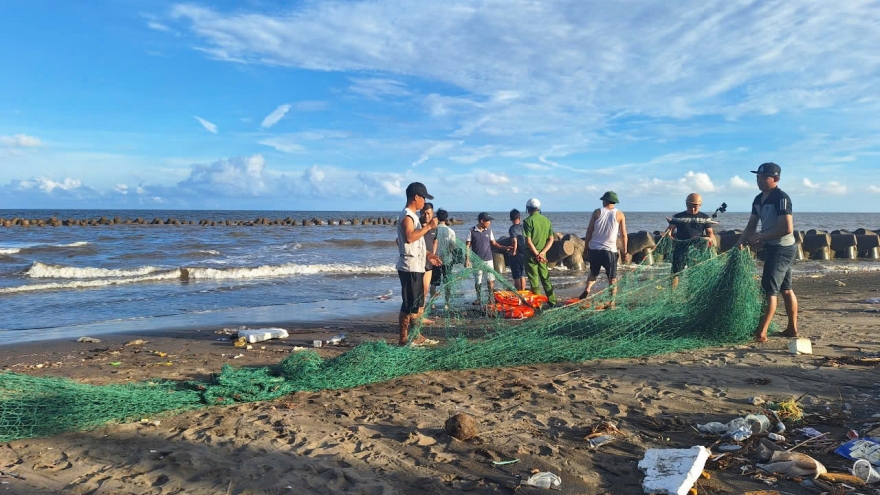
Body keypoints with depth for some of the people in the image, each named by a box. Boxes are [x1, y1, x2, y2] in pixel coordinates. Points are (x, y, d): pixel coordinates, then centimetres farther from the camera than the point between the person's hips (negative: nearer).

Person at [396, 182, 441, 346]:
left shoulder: (412, 216, 18)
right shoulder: (407, 215, -13)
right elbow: (409, 237, -28)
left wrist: (428, 254, 18)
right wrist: (428, 227, -22)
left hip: (417, 267, 10)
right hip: (410, 267, -10)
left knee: (418, 303, 15)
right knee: (409, 305, -5)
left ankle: (416, 336, 24)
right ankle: (404, 338, 1)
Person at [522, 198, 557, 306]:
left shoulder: (528, 221, -11)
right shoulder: (547, 220, 6)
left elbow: (528, 241, -17)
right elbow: (551, 239, 2)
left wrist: (536, 254, -12)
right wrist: (542, 253, -4)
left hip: (531, 253, -5)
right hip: (542, 253, 5)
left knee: (534, 279, 2)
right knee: (546, 278, 17)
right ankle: (552, 301, 22)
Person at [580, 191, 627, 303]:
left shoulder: (597, 212, 2)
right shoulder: (620, 215, 1)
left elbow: (589, 230, -1)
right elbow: (623, 235, 1)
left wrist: (586, 245, 8)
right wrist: (624, 250, 9)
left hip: (594, 249, 1)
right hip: (610, 250, -1)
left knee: (594, 273, 20)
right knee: (612, 278, 9)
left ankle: (587, 289, -3)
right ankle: (612, 301, 5)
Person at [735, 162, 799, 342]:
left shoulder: (781, 198, -18)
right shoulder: (758, 199, 9)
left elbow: (787, 228, -26)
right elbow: (751, 226, 11)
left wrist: (760, 237, -20)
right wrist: (740, 243, -4)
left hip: (782, 249, -10)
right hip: (774, 248, 10)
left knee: (770, 290, -9)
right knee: (785, 289, 15)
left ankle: (761, 333, -7)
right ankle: (792, 329, 24)